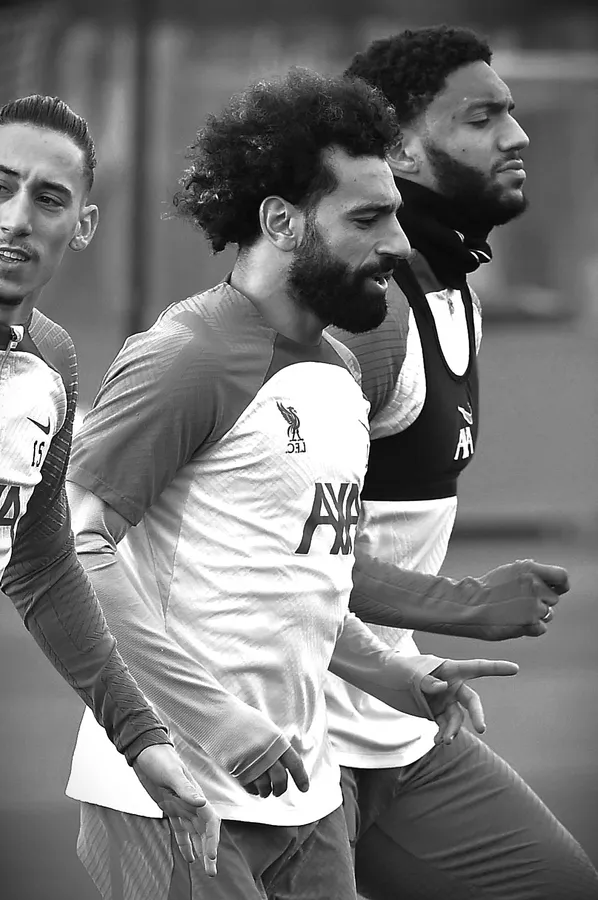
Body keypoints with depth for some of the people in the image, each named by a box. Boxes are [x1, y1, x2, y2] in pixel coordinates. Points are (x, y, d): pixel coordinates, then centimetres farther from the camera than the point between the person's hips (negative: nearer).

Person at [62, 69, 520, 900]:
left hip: (303, 795, 9)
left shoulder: (338, 371, 15)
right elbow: (71, 551, -21)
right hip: (178, 801, -9)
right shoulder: (188, 358, -14)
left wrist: (386, 673, 11)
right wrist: (214, 717, -22)